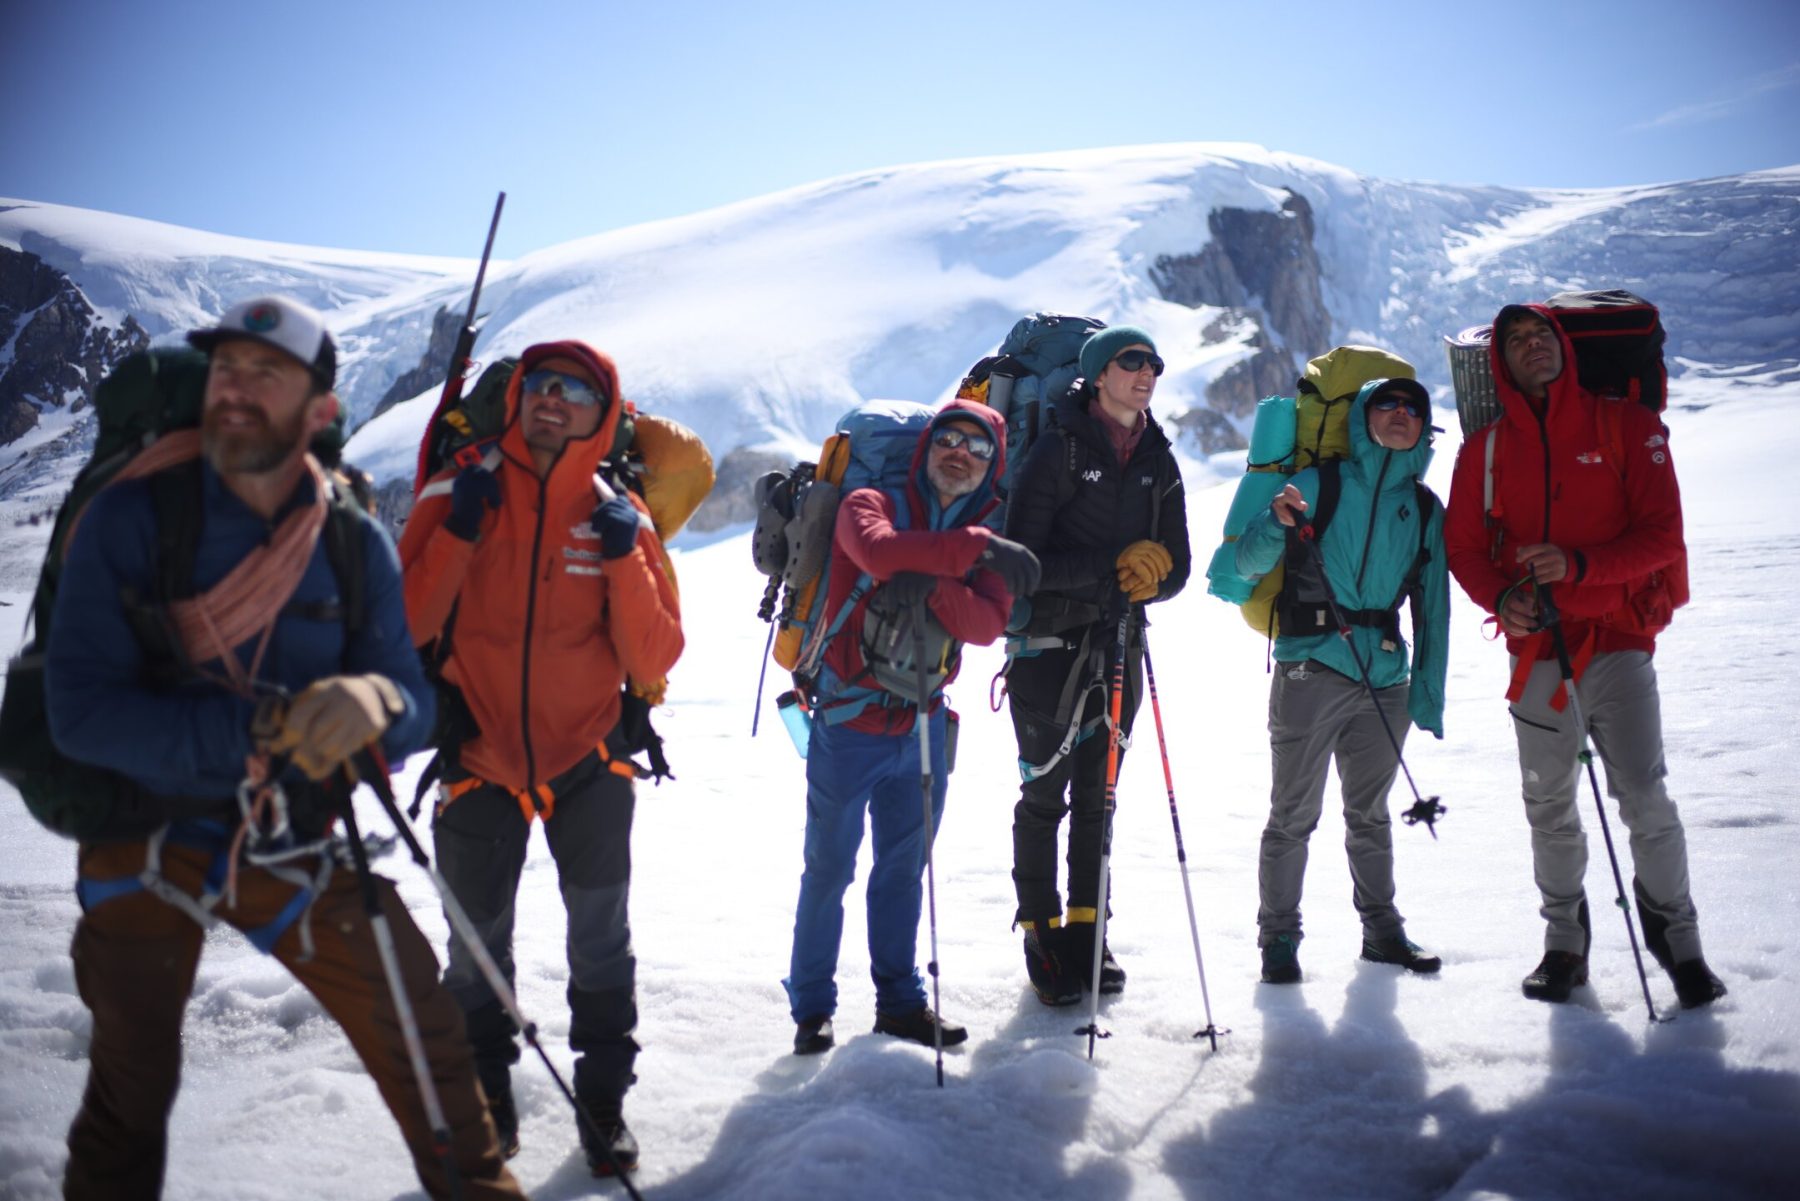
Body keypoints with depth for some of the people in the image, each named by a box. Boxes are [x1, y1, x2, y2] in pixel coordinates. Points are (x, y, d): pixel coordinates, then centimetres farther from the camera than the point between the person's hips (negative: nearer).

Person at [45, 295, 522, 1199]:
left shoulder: (356, 543, -6)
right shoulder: (129, 518, -14)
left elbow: (414, 705, -9)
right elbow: (79, 709, -20)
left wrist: (375, 701, -34)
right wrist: (255, 733, -31)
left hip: (299, 844, 2)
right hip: (147, 832, -1)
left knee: (423, 1035, 5)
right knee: (132, 1089, 13)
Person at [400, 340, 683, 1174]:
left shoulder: (619, 515, -4)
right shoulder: (457, 494, -5)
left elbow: (654, 660, -8)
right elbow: (404, 627, -9)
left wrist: (625, 559, -20)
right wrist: (457, 535, -19)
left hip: (587, 761, 0)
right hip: (480, 761, 0)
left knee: (601, 946, 7)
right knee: (476, 951, 13)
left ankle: (603, 1103, 27)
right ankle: (484, 1103, 35)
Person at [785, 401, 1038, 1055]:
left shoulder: (981, 546, 9)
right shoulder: (871, 506, -4)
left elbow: (988, 623, -9)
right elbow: (879, 551, -28)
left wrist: (933, 587, -27)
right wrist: (976, 549, -28)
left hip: (923, 725, 5)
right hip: (849, 723, -4)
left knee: (904, 868, 14)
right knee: (830, 870, 3)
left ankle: (900, 1000, 27)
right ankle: (811, 1007, 17)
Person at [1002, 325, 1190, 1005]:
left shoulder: (1159, 462, 9)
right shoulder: (1059, 451, -9)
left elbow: (1176, 565, 10)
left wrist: (1150, 577, -13)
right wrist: (1112, 565, -21)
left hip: (1120, 646, 5)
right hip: (1049, 645, -5)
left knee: (1096, 796, 12)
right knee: (1045, 796, 2)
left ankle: (1086, 930, 23)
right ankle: (1041, 934, 13)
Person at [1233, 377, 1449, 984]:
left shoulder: (1425, 509, 12)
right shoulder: (1318, 484, 0)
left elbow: (1433, 606, 14)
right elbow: (1248, 563, -4)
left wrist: (1429, 691, 8)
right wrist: (1278, 524, -25)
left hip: (1386, 680, 4)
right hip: (1311, 670, -4)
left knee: (1369, 814, 16)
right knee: (1294, 814, -2)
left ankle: (1382, 928, 28)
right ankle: (1279, 935, 9)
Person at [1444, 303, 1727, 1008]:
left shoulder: (1628, 428, 2)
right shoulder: (1484, 451, 8)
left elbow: (1663, 536, -3)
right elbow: (1464, 547, 10)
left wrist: (1578, 564, -19)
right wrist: (1501, 598, -11)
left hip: (1617, 644, -2)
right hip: (1536, 653, 2)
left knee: (1645, 801, -8)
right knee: (1549, 809, 8)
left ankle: (1677, 939, 13)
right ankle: (1564, 942, 24)